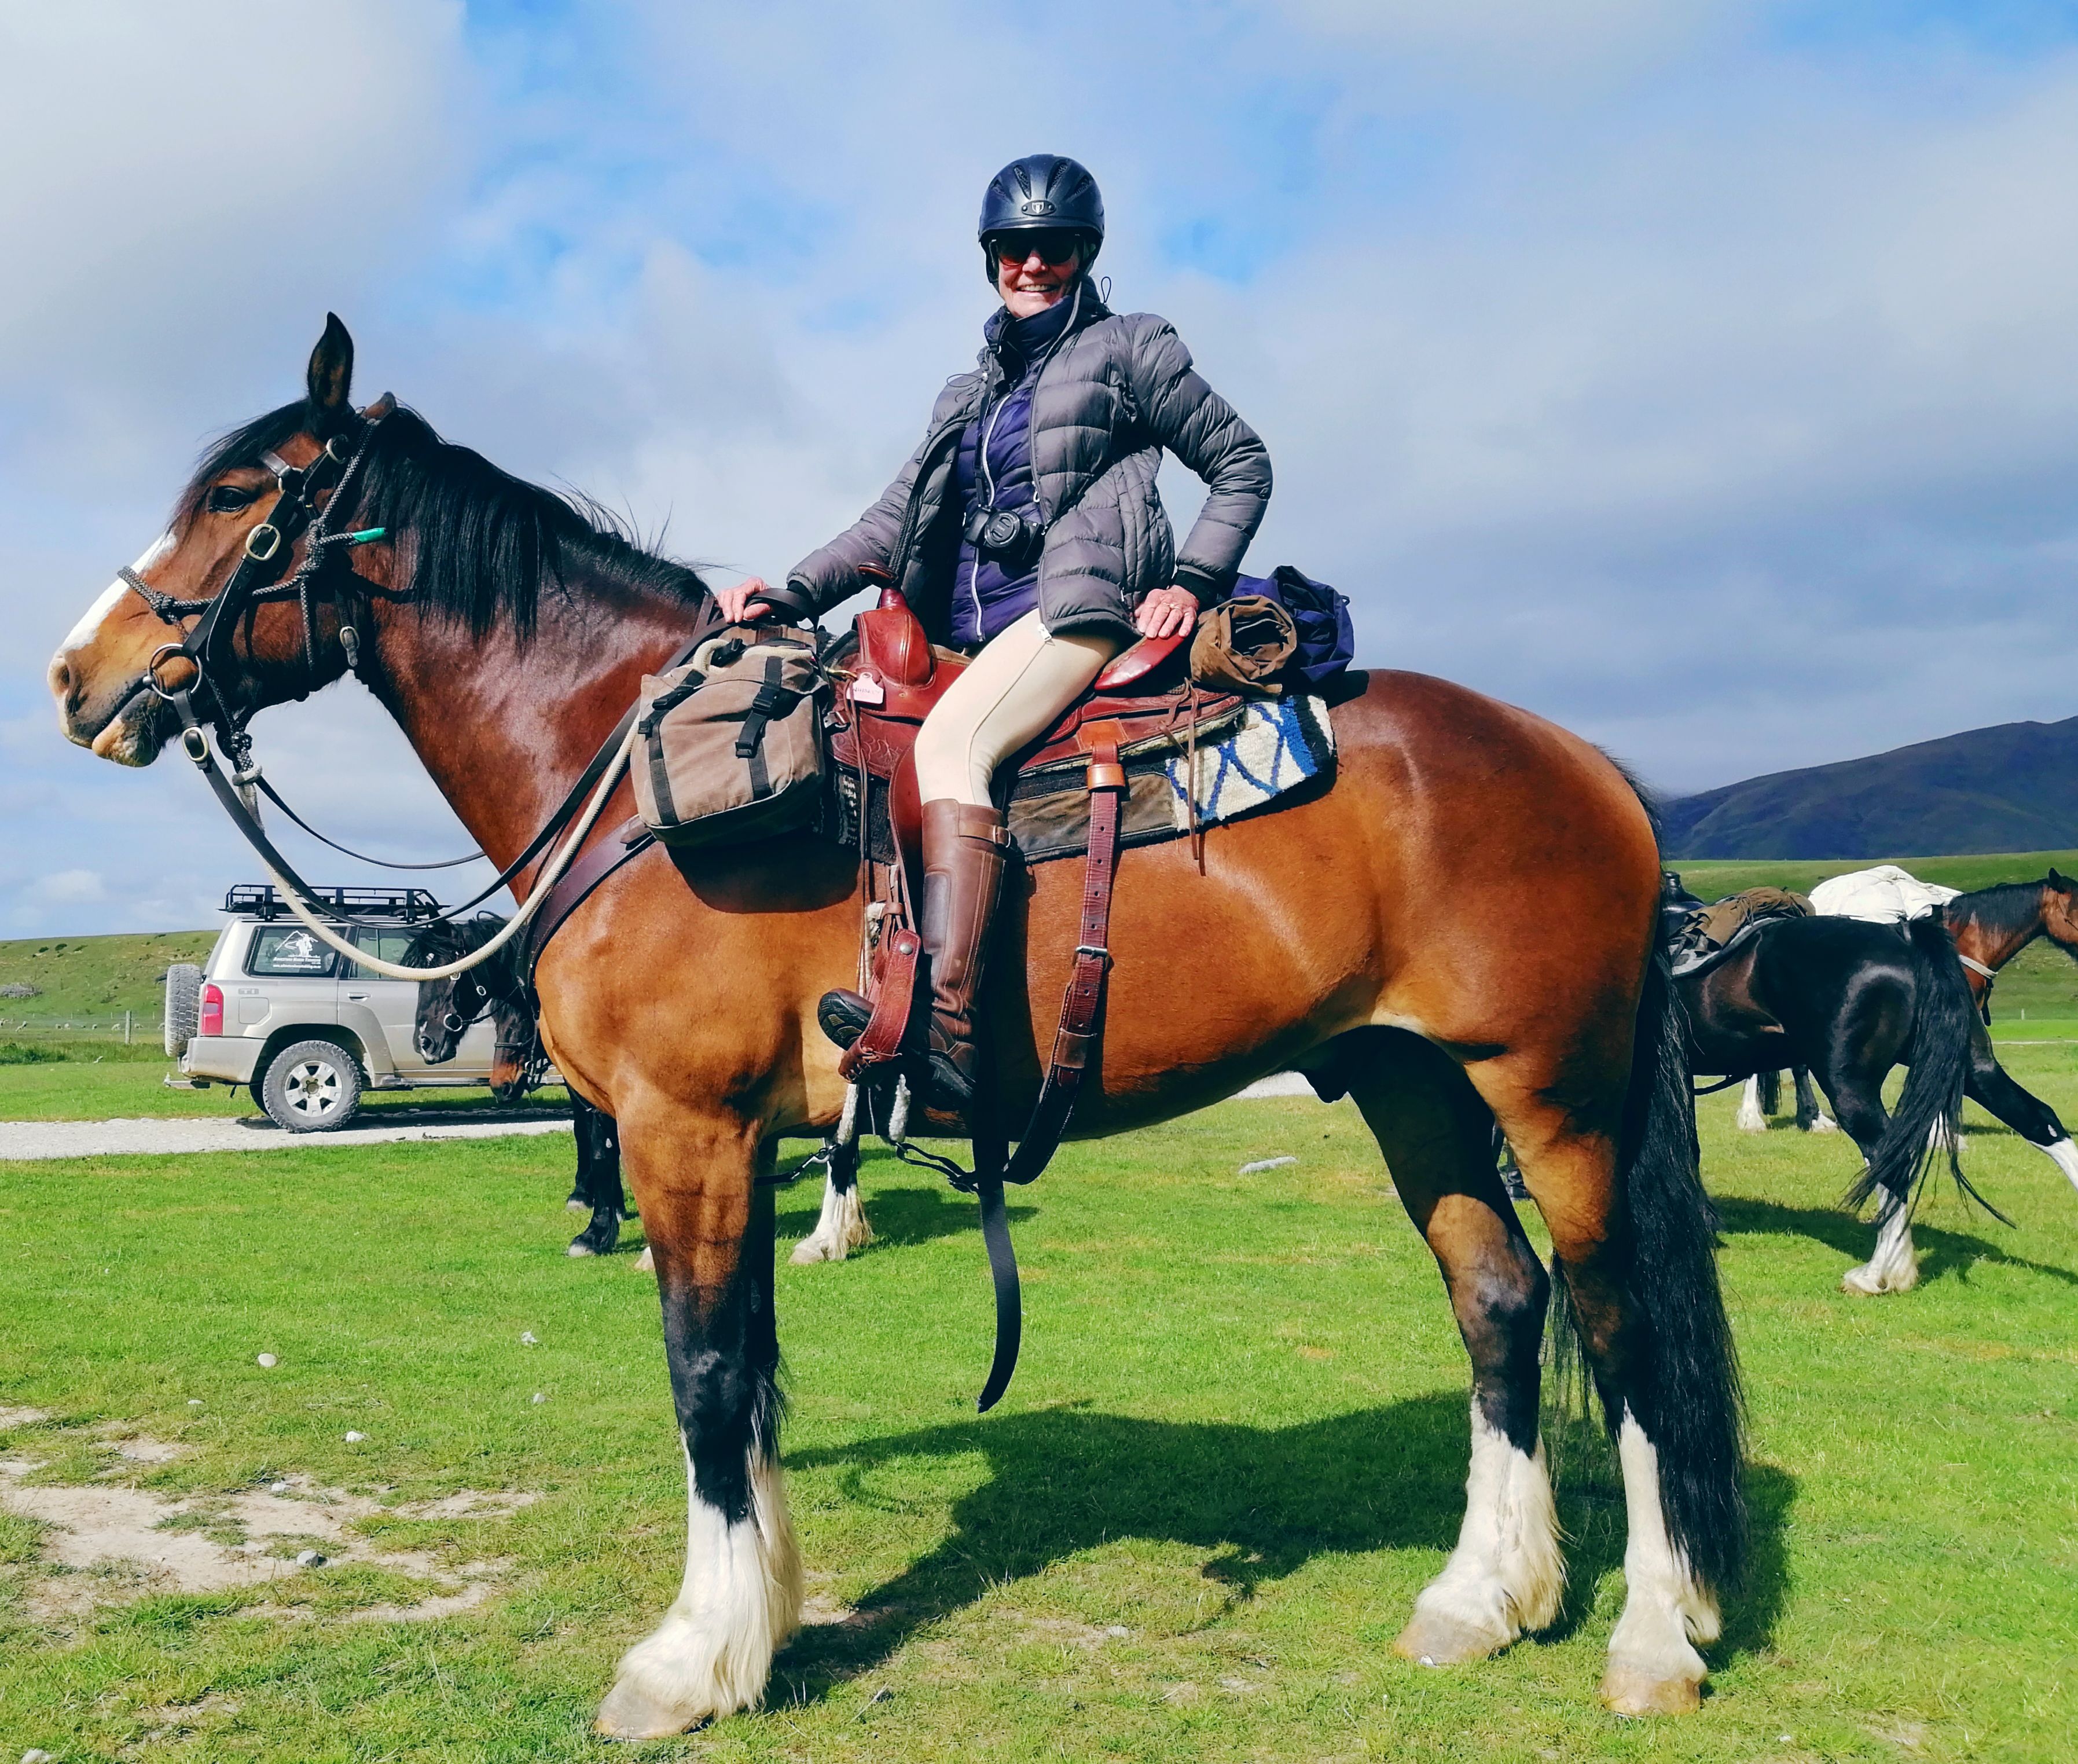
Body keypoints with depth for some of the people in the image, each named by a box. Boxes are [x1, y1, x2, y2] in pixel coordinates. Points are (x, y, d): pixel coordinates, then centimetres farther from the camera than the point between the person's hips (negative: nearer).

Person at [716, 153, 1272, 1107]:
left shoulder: (1127, 348, 12)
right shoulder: (971, 393, 28)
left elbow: (1242, 463, 10)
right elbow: (894, 520, 21)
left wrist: (1193, 580, -4)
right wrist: (796, 590, 6)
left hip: (1081, 608, -8)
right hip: (969, 636, 8)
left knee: (949, 740, -33)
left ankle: (944, 1026, -44)